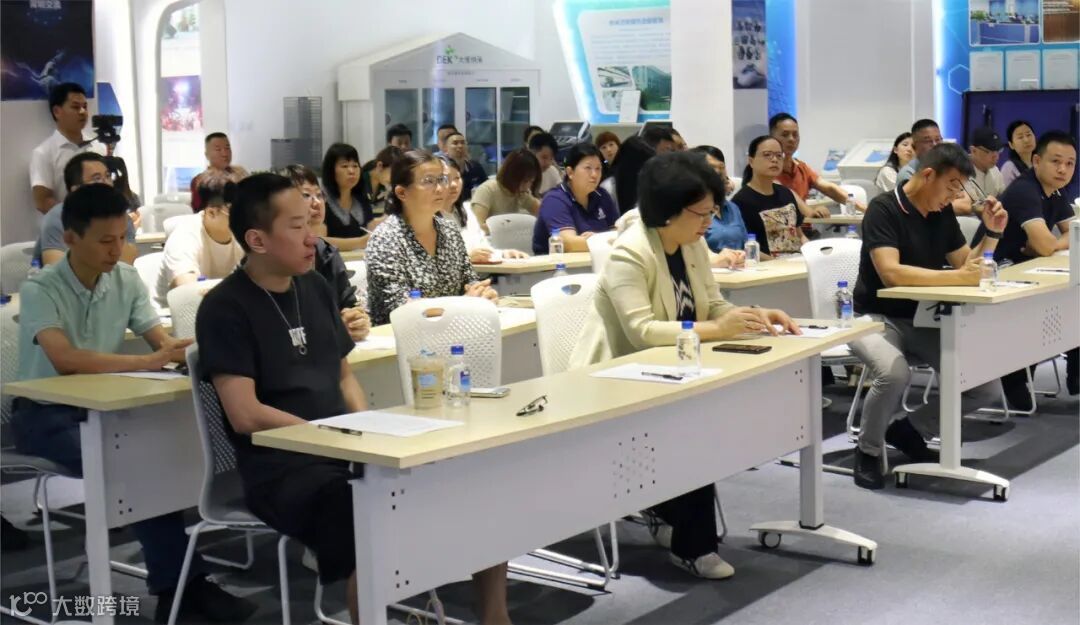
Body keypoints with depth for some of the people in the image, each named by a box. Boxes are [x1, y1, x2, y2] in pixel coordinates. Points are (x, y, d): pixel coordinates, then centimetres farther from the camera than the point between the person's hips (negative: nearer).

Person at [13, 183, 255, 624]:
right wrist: (147, 362, -36)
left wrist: (188, 352, -26)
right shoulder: (39, 291, -15)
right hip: (44, 412, -5)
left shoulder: (127, 279, 2)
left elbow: (162, 341, -1)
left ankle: (174, 585, -18)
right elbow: (65, 359, -30)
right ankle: (183, 583, -21)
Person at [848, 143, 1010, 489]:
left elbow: (967, 264, 15)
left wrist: (993, 232, -1)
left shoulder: (943, 212, 7)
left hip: (924, 321, 7)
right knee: (894, 373, -38)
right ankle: (868, 450, -9)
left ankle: (904, 426, 13)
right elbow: (891, 273, -29)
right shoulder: (884, 209, -16)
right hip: (878, 318, -7)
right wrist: (956, 278, -32)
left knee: (986, 387, -7)